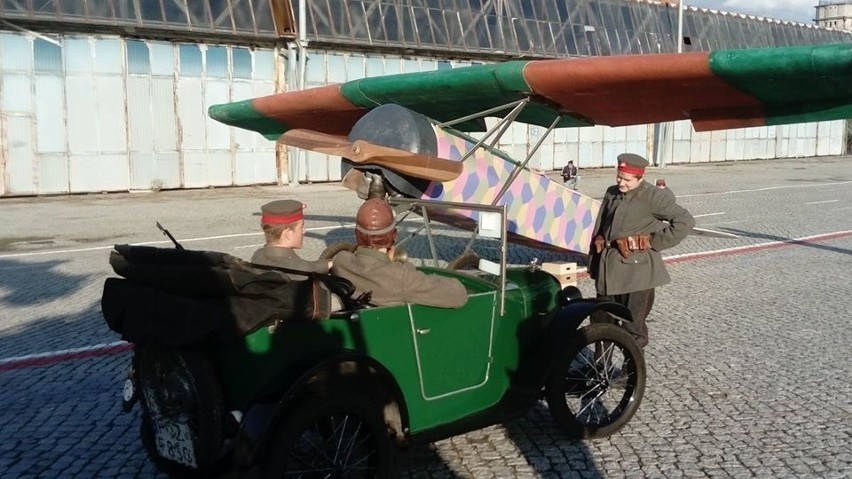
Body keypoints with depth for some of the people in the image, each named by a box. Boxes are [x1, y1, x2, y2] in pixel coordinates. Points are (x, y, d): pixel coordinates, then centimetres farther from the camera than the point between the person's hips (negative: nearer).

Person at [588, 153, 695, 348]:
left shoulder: (653, 197, -10)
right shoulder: (612, 193, 9)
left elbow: (685, 221, -12)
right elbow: (599, 229, 17)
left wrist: (655, 242, -11)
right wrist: (595, 262, 14)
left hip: (636, 269, -7)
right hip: (608, 266, 7)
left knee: (633, 328, -1)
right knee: (601, 321, 17)